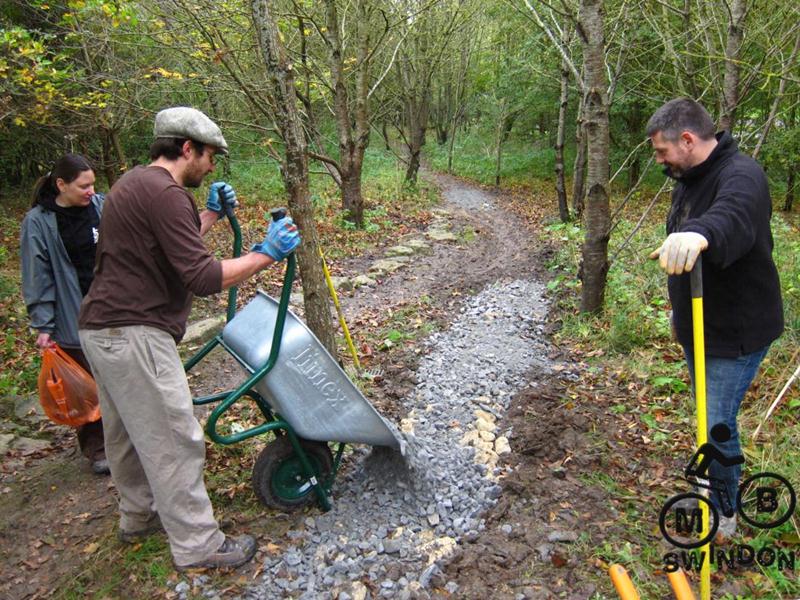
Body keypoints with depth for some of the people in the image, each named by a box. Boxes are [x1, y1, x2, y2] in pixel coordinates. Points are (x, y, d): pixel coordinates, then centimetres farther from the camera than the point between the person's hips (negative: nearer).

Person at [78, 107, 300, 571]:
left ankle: (139, 516, 39)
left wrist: (212, 215, 19)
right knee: (174, 441, -2)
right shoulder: (165, 192, -18)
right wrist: (266, 254, -17)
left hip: (104, 328, 11)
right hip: (134, 334, -11)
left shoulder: (135, 183, 16)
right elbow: (203, 278, -24)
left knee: (130, 433, 22)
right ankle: (197, 545, 10)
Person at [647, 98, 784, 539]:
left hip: (735, 333, -9)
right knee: (710, 416, 22)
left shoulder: (741, 175, -24)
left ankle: (723, 513, 20)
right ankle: (715, 488, 43)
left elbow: (733, 218, -48)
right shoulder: (688, 179, 7)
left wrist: (701, 234, -67)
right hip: (697, 327, 9)